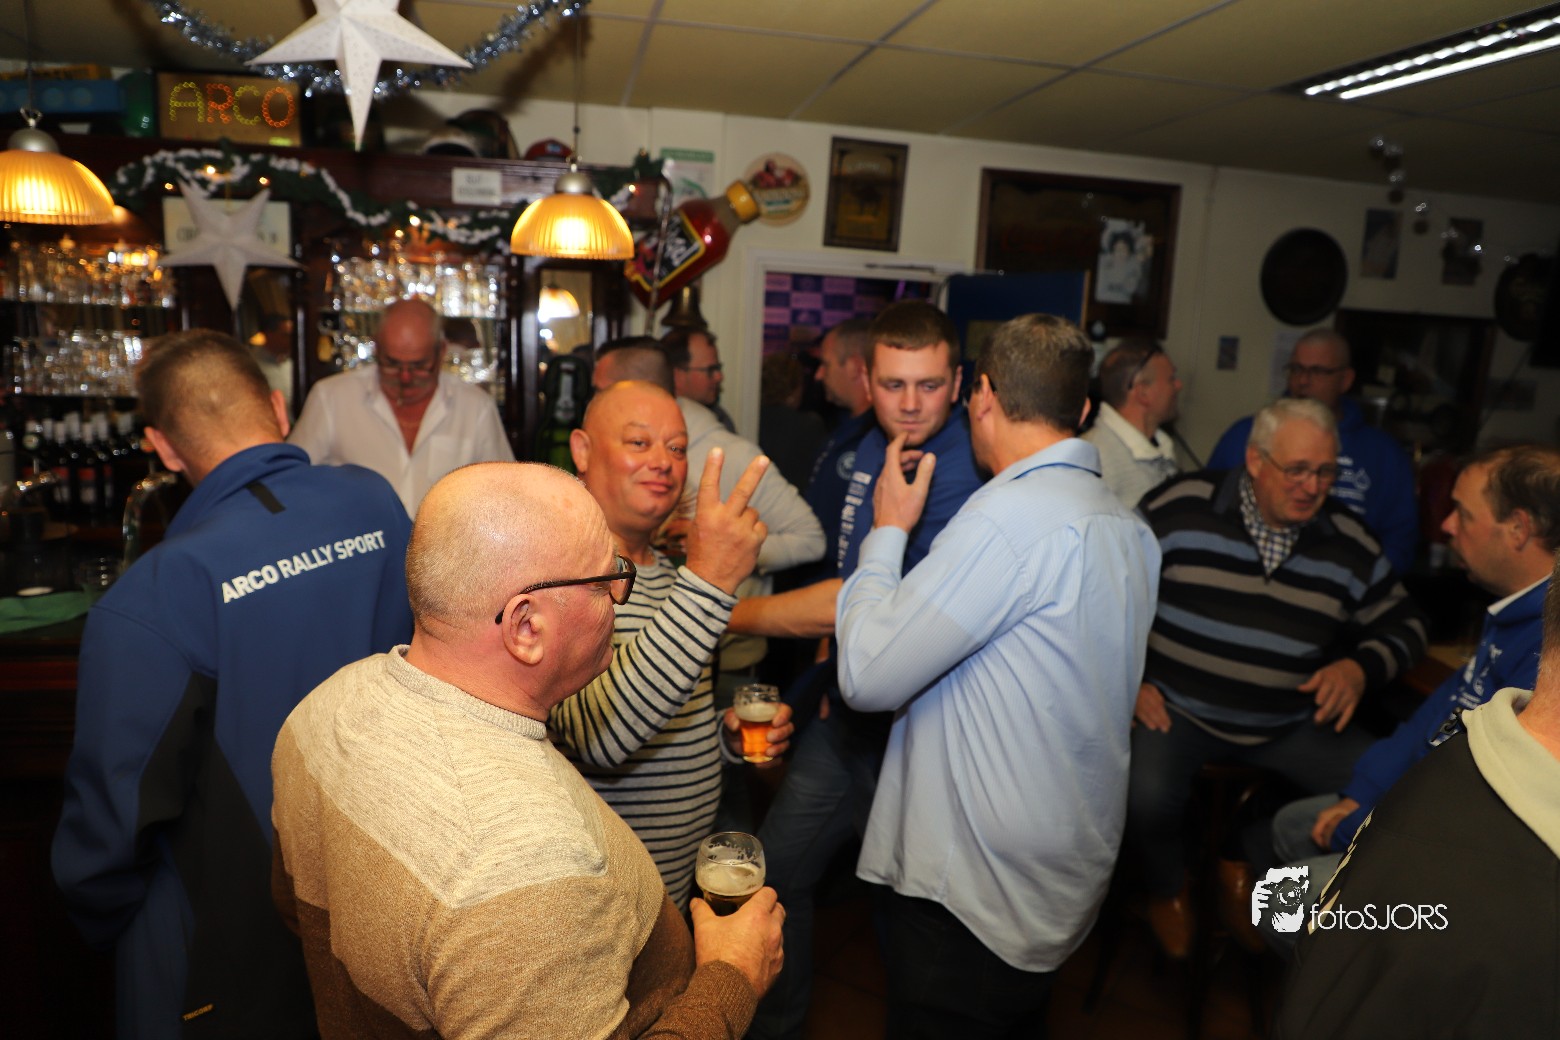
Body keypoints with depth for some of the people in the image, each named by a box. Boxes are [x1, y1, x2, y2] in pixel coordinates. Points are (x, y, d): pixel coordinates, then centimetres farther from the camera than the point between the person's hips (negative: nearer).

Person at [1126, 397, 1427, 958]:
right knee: (1146, 801, -29)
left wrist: (1361, 667, -6)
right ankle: (1167, 890, 8)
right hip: (1179, 709, -3)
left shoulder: (1350, 542, 3)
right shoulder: (1180, 508, -7)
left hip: (1293, 722, 4)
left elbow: (1402, 623, 15)